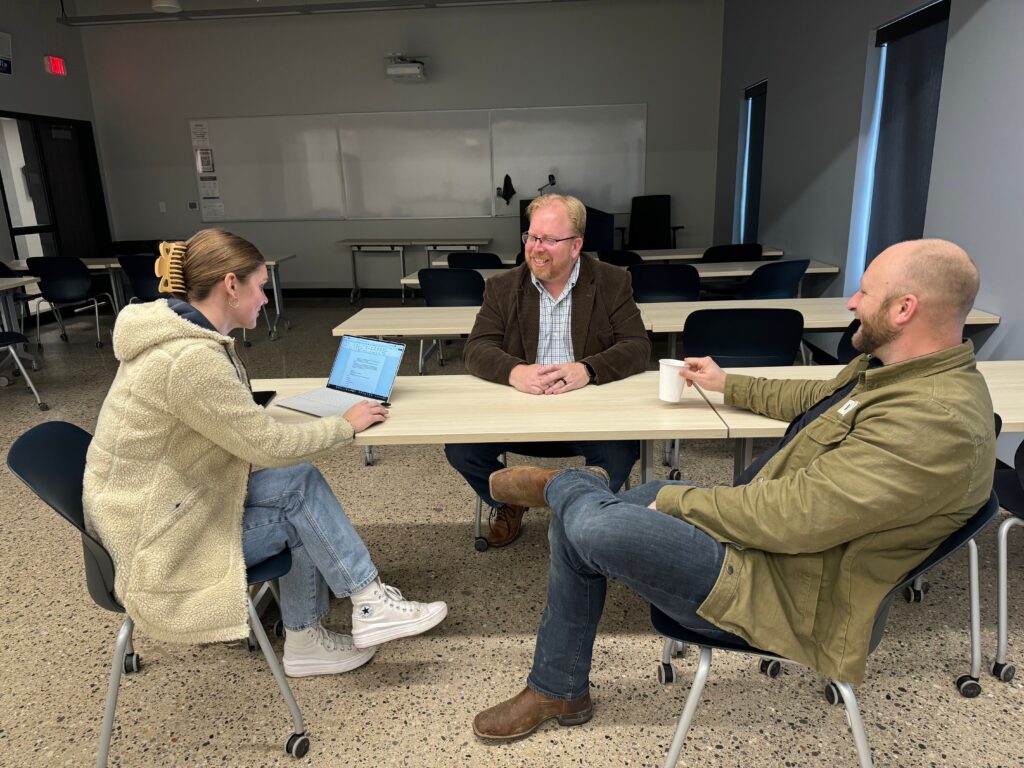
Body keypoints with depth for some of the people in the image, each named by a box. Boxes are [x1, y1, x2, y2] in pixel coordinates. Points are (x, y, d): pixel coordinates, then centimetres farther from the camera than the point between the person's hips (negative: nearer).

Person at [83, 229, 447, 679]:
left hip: (162, 502, 9)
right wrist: (347, 425, -10)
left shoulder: (179, 334, 3)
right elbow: (268, 444, -22)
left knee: (299, 481, 0)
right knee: (300, 499, -9)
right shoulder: (191, 358, -29)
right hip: (155, 538, -9)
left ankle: (307, 639, 9)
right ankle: (370, 605, 6)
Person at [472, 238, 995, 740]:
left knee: (594, 527, -28)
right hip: (758, 525, 10)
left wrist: (675, 499, -16)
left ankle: (562, 486, 12)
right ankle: (556, 691, 21)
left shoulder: (938, 422, -27)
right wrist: (729, 385, 30)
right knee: (576, 526, 6)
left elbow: (792, 516, -29)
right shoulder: (889, 370, 5)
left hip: (780, 590, -10)